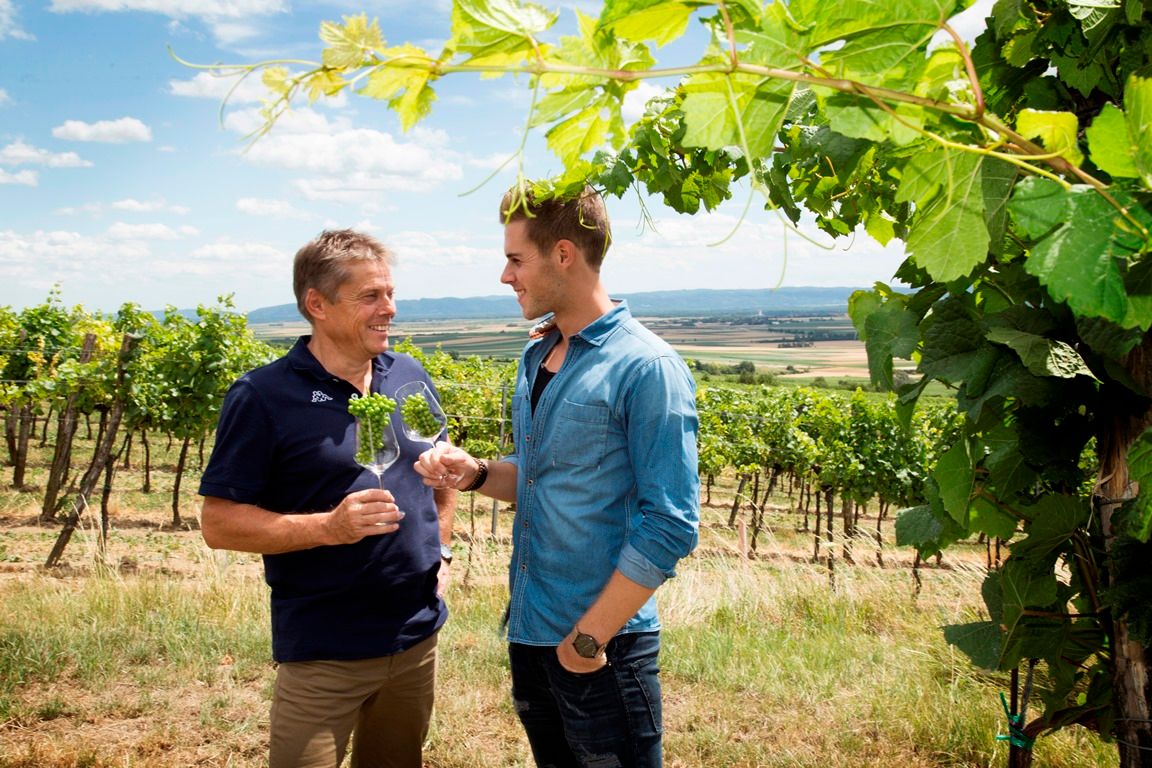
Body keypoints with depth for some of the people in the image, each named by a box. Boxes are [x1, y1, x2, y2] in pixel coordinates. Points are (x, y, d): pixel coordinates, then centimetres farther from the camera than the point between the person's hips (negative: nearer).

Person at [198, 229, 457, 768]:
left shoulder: (411, 377, 4)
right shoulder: (264, 396, -13)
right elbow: (219, 524, -12)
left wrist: (440, 550, 7)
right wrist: (328, 527, -24)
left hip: (419, 638, 6)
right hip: (323, 655, -5)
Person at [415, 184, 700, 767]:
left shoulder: (647, 368, -17)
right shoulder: (535, 358, 7)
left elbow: (670, 526, -19)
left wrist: (589, 637, -17)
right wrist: (473, 473, -3)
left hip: (602, 648, -7)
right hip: (529, 632, 7)